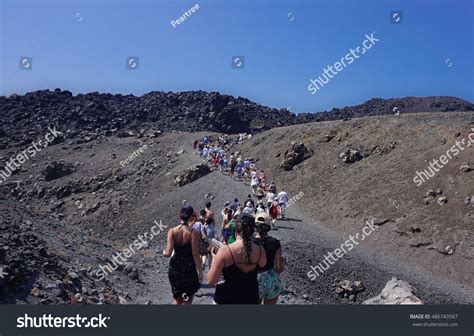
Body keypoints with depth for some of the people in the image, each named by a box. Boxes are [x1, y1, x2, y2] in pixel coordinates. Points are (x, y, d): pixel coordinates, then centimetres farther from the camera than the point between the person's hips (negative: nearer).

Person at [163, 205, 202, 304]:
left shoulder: (172, 231, -10)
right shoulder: (193, 233, -16)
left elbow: (168, 253, -15)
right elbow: (195, 255, -15)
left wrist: (164, 252, 8)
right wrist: (200, 271, -5)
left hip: (175, 268, 2)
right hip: (189, 267, -2)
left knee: (177, 298, 19)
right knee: (190, 295, 21)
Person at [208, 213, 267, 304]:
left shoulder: (225, 251, -23)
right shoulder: (260, 251, -15)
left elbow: (211, 281, -18)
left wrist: (215, 257, -5)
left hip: (226, 300, -2)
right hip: (251, 300, 2)